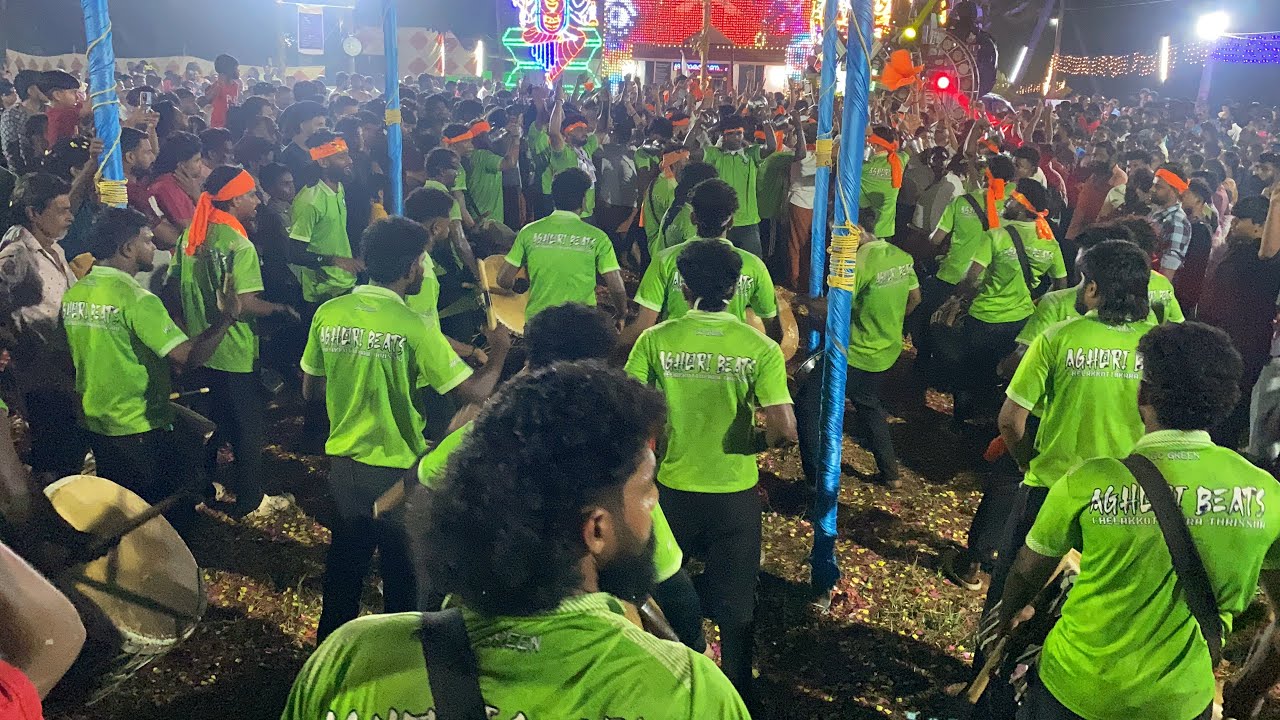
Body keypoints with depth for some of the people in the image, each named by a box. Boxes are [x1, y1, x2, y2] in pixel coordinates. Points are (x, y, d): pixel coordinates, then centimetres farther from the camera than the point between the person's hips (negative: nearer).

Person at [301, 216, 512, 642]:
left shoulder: (328, 314, -6)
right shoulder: (413, 328, -20)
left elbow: (310, 390, 6)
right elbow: (475, 392, -18)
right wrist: (498, 352, 1)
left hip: (343, 461, 5)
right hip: (397, 467, -5)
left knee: (346, 561, 24)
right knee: (402, 570, 16)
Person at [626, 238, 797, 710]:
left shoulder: (655, 341, -12)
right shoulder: (760, 348, -14)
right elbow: (784, 431, -20)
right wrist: (757, 442, 1)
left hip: (671, 487, 1)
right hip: (735, 492, -1)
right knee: (735, 600, 19)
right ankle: (738, 691, 36)